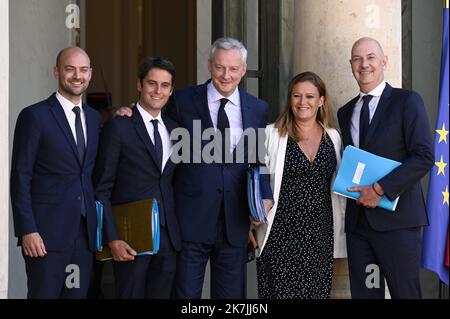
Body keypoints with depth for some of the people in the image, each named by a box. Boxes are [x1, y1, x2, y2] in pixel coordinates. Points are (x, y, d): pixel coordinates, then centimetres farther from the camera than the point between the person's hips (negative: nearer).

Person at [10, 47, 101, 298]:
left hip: (85, 231, 6)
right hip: (47, 232, -5)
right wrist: (27, 230, -14)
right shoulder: (34, 116, -5)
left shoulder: (94, 117, 14)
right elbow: (20, 178, -8)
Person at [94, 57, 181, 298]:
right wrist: (112, 239, -14)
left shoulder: (173, 129, 12)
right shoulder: (118, 127, -5)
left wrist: (176, 231, 6)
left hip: (167, 236, 5)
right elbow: (102, 189, -7)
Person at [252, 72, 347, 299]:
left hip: (320, 237, 3)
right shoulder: (272, 135, -2)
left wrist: (339, 233, 12)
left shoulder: (333, 137, 10)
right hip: (280, 235, -3)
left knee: (316, 292, 5)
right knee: (280, 291, -4)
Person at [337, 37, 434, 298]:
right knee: (363, 292, 7)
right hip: (357, 219, 5)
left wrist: (380, 188, -16)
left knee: (405, 292, -3)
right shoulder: (345, 112, 18)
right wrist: (351, 187, 0)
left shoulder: (407, 101, -1)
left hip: (396, 218, -5)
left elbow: (424, 156, -10)